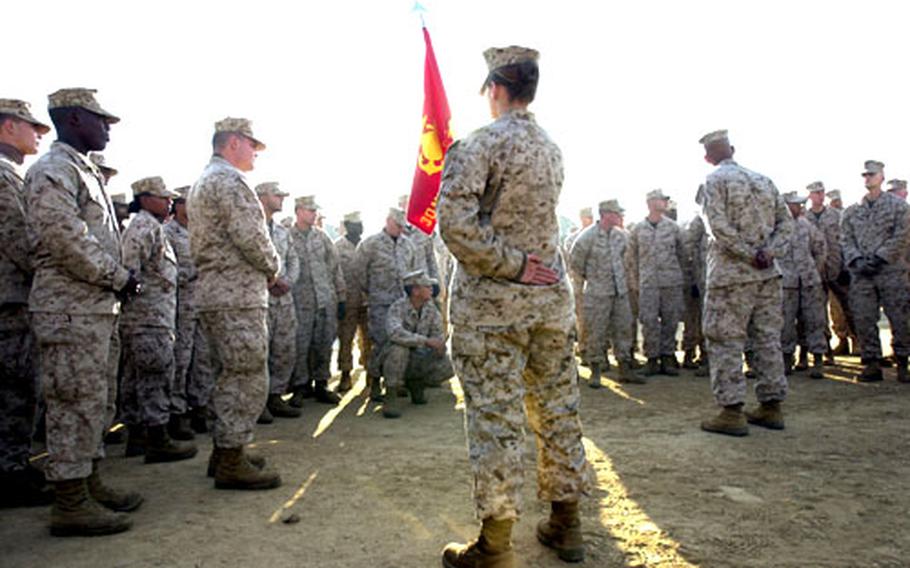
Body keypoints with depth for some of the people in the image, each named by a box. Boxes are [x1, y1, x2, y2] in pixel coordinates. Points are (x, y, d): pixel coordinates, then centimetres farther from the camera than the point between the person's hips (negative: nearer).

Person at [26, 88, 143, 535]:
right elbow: (64, 236, -22)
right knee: (75, 404, -5)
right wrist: (118, 277, -15)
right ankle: (70, 504, 4)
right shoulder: (53, 170, -10)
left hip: (97, 307, 10)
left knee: (96, 403, 15)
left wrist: (120, 279, 9)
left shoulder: (83, 170, 21)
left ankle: (89, 485, 26)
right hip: (71, 310, -10)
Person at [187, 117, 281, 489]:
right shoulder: (229, 180, -11)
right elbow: (251, 236, -21)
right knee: (249, 378, -6)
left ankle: (224, 451, 24)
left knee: (230, 376, 16)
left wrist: (265, 271, 13)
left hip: (212, 293, 11)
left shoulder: (202, 183, 23)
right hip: (238, 295, -11)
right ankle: (231, 462, -1)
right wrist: (273, 268, -2)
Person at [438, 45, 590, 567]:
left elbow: (456, 223, -21)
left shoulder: (479, 144, -10)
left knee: (496, 419, 0)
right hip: (552, 296, 7)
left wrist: (510, 266, -14)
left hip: (492, 302, -6)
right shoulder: (552, 149, 11)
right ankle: (566, 524, 26)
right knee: (558, 409, 13)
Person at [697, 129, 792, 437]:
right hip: (767, 274, 7)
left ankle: (732, 412, -2)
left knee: (726, 341, -2)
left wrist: (749, 255, -10)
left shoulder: (716, 180, -5)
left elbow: (720, 226, -16)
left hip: (732, 274, -6)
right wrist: (768, 252, -2)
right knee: (768, 339, 11)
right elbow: (786, 222, 9)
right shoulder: (764, 180, 14)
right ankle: (771, 407, 18)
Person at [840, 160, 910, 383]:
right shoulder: (852, 210, 13)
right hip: (860, 274, 3)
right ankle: (872, 365, 9)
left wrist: (879, 258, -12)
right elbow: (845, 239, 8)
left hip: (891, 271, -2)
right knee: (864, 320, 1)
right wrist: (857, 260, -8)